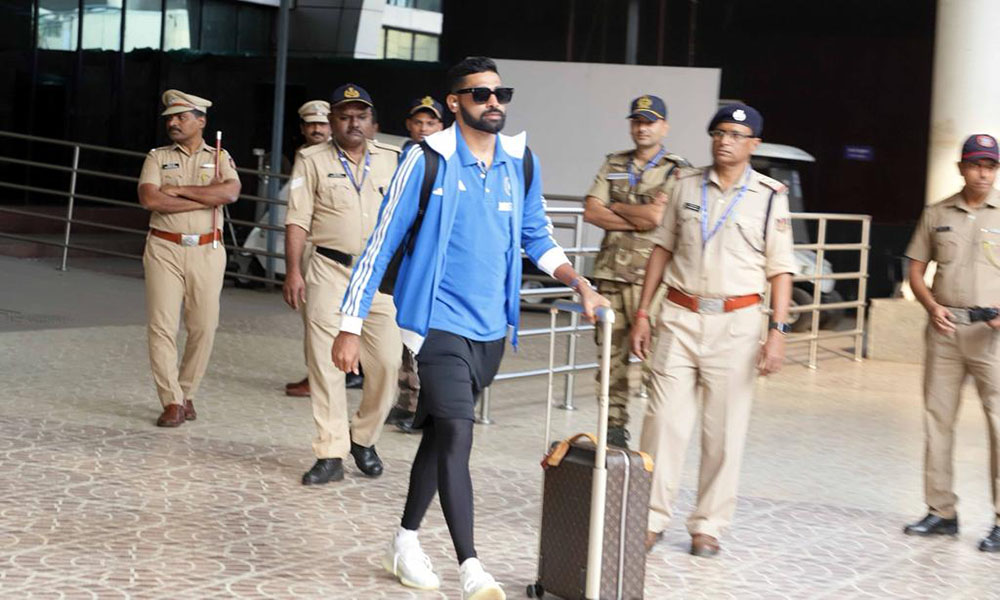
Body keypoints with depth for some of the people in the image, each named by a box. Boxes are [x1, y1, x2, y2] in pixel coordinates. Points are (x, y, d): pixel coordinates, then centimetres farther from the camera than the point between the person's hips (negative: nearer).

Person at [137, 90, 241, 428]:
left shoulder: (220, 158, 10)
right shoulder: (157, 158, 10)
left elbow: (231, 192, -12)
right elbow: (149, 199, -9)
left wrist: (180, 189, -11)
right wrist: (205, 200, -9)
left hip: (207, 251, 0)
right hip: (164, 249, 0)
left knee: (204, 327, 1)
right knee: (162, 326, -6)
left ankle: (187, 393, 16)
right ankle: (172, 402, -2)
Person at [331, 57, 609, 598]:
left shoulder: (521, 162, 4)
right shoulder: (428, 160, -10)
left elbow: (537, 238, 16)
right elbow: (383, 243, -7)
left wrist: (579, 283, -2)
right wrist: (351, 326, -8)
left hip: (491, 328, 5)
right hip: (438, 323, -5)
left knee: (441, 434, 16)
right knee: (456, 434, -16)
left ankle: (405, 542, 32)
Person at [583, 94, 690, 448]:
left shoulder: (678, 171, 1)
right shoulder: (614, 165, 15)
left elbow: (658, 215, -14)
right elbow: (591, 212, 4)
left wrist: (615, 207, -1)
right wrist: (638, 220, -7)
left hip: (650, 277, -4)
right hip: (610, 272, 5)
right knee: (612, 355, 7)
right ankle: (614, 427, 16)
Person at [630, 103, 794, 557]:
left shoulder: (770, 197, 1)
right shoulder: (684, 185, 8)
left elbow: (780, 270, 1)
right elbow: (663, 249, 12)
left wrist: (778, 332, -8)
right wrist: (643, 313, 7)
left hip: (736, 321, -1)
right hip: (680, 316, 2)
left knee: (725, 428, 3)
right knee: (664, 419, -1)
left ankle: (709, 525, 13)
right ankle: (652, 518, 8)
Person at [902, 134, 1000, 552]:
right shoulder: (936, 215, 10)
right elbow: (916, 271, 13)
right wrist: (932, 307, -5)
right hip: (945, 328, 3)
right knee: (937, 419, 7)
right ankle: (941, 512, 17)